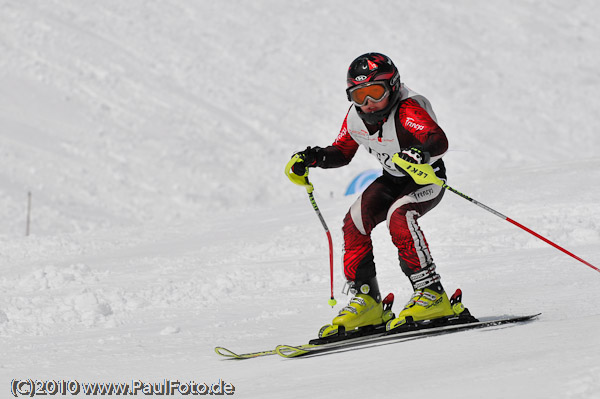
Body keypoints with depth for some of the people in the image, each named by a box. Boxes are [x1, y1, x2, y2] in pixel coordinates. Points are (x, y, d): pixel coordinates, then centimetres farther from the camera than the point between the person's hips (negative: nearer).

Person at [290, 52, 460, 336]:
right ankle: (366, 300, -7)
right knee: (355, 221, -14)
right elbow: (342, 152, 8)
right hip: (393, 178, 7)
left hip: (428, 178, -7)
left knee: (398, 217, -33)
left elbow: (439, 140, -45)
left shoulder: (408, 111, -29)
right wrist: (313, 158, -10)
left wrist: (420, 152, -66)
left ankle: (432, 295, -30)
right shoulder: (355, 117, -8)